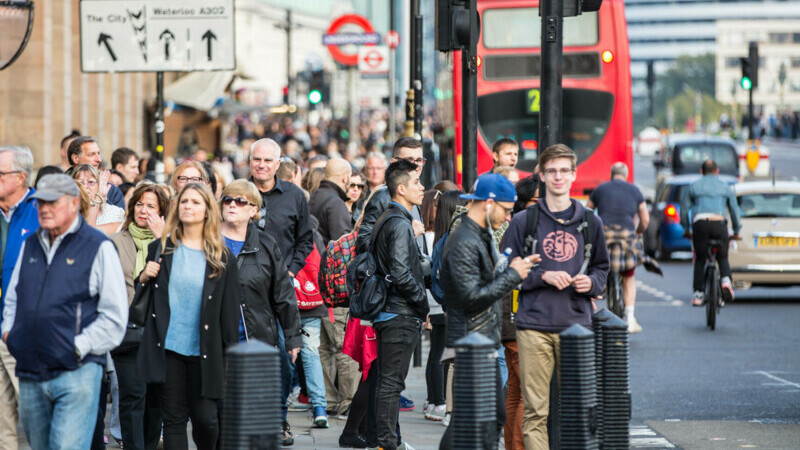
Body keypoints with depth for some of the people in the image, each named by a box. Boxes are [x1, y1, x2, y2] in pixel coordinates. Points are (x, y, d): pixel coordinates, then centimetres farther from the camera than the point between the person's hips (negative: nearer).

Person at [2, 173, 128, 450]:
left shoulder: (98, 247, -2)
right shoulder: (30, 246, 16)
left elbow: (114, 316, -4)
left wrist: (79, 346, -10)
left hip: (76, 372, -6)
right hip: (30, 375, 6)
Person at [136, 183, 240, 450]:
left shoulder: (222, 258, 3)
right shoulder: (161, 249, 7)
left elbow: (230, 310, 4)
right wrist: (144, 278, -4)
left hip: (204, 352, -1)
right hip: (168, 348, 1)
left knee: (205, 419, -3)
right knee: (173, 420, 1)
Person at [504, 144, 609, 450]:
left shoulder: (590, 222, 12)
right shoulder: (523, 222, 5)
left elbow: (601, 267, 21)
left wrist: (592, 282, -1)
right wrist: (543, 276, -10)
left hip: (576, 324, 2)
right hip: (534, 326, -2)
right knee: (535, 409, -4)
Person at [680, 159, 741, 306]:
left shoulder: (693, 187, 18)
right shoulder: (725, 187, 18)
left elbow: (684, 209, 18)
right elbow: (735, 211, 20)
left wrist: (686, 228, 31)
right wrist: (736, 232, 31)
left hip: (699, 224, 0)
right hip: (719, 224, 0)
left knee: (700, 261, 12)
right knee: (723, 258, 14)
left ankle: (698, 294, 5)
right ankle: (726, 280, -15)